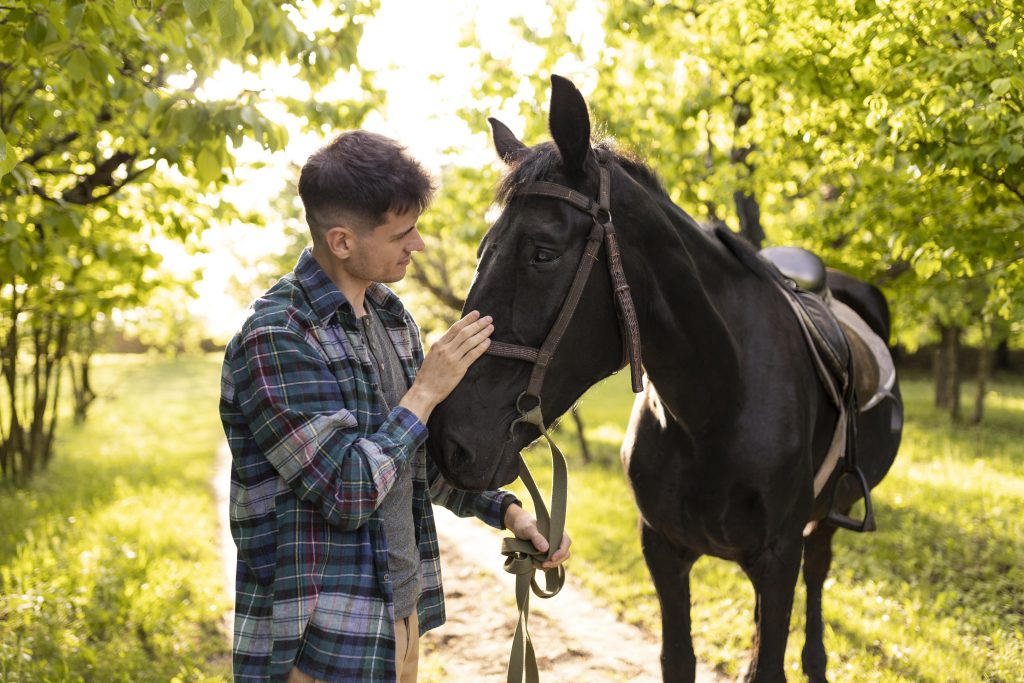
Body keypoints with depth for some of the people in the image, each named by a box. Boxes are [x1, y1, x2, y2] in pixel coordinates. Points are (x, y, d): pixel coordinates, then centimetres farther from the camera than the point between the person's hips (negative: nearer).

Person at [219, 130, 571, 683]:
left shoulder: (392, 317, 7)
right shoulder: (274, 340, -20)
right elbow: (349, 494, -24)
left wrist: (506, 511, 2)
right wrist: (426, 390, -18)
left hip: (403, 613, 8)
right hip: (322, 638, -8)